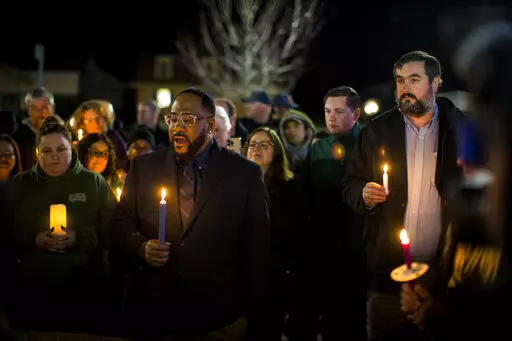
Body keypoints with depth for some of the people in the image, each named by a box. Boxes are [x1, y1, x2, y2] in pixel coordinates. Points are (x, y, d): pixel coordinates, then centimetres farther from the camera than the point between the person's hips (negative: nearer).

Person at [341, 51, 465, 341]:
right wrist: (363, 195, -12)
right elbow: (351, 185, 10)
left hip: (447, 267, -1)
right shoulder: (378, 130, 6)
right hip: (390, 270, 1)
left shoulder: (462, 129, 1)